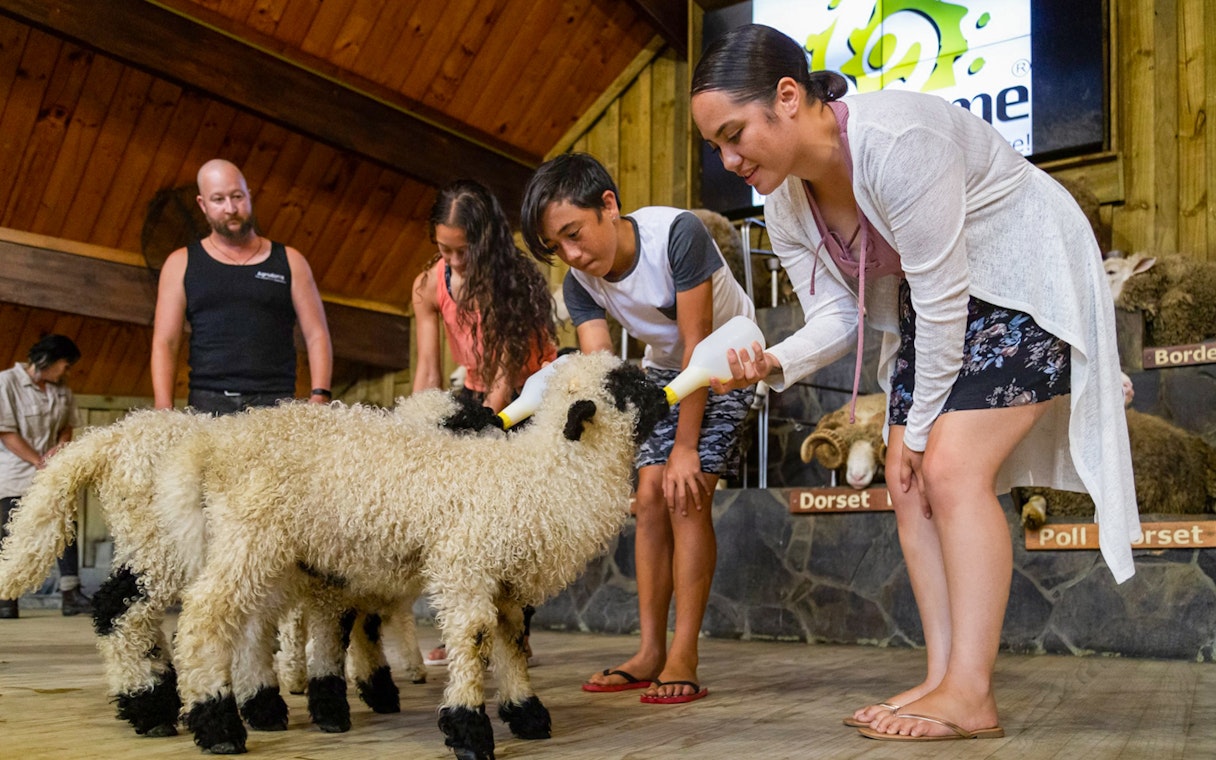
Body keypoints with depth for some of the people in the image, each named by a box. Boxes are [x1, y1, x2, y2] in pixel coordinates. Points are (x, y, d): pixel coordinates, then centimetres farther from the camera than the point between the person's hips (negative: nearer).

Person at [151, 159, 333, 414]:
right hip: (208, 403, 0)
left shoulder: (289, 261, 13)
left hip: (275, 404, 0)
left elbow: (316, 335, 9)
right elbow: (164, 343, 8)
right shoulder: (181, 263, 13)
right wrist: (164, 412, -5)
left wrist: (319, 398, -6)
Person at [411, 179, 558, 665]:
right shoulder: (429, 286, -12)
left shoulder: (516, 283, -25)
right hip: (477, 395, 4)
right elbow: (427, 372, -15)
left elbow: (507, 375, -30)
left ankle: (516, 634, -2)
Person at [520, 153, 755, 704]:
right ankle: (650, 653, 6)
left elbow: (699, 344, -29)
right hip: (663, 369, 6)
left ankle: (683, 659, -14)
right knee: (651, 497, -1)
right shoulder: (579, 283, -16)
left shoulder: (677, 233, -32)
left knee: (687, 496, -17)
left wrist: (685, 448, -27)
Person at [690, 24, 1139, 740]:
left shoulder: (896, 140, -32)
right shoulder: (784, 204, -5)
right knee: (908, 483, 0)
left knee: (951, 468, -20)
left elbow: (943, 299, -28)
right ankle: (943, 677, 4)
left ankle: (971, 695, -16)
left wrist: (921, 421, -18)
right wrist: (775, 363, -25)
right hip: (935, 302, 9)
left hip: (1026, 281, -9)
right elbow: (836, 313, -4)